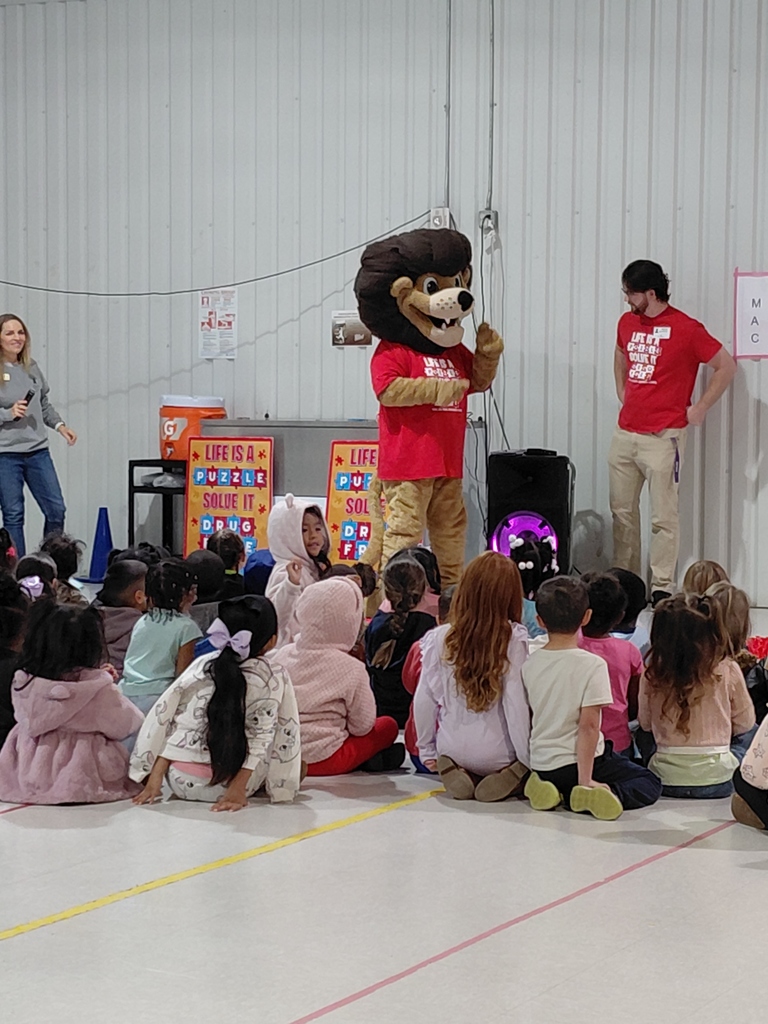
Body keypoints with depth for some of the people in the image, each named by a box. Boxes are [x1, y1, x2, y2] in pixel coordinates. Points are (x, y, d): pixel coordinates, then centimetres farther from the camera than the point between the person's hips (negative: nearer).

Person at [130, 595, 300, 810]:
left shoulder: (201, 665, 1)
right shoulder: (273, 677, -9)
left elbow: (163, 718, 0)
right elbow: (261, 737, -14)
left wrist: (155, 777, 1)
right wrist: (239, 788, -12)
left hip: (180, 783, 3)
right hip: (223, 785, -2)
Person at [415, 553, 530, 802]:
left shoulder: (439, 639, -7)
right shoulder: (515, 640, -14)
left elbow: (424, 699, -2)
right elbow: (516, 701, -16)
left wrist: (427, 751, 12)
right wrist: (527, 760, -7)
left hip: (453, 751, 3)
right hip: (499, 753, -2)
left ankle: (453, 772, 1)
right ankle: (514, 777, -5)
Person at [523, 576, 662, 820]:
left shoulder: (530, 664, -1)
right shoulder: (592, 665, -16)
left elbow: (530, 719, 8)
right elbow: (588, 725, -20)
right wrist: (585, 779, -19)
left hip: (540, 766, 5)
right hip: (578, 760, -5)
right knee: (650, 783, 8)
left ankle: (553, 791, 2)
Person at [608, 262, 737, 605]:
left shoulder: (686, 329, -9)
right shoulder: (627, 323, 10)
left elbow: (726, 366, -5)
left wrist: (700, 408, -5)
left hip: (663, 437, -6)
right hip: (625, 433, 6)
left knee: (663, 517, -4)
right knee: (622, 512, 10)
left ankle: (661, 588, 1)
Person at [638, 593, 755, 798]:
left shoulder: (652, 673, -8)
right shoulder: (728, 671, -10)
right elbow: (744, 724, 4)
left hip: (666, 782, 2)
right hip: (717, 782, -1)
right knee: (751, 733, 29)